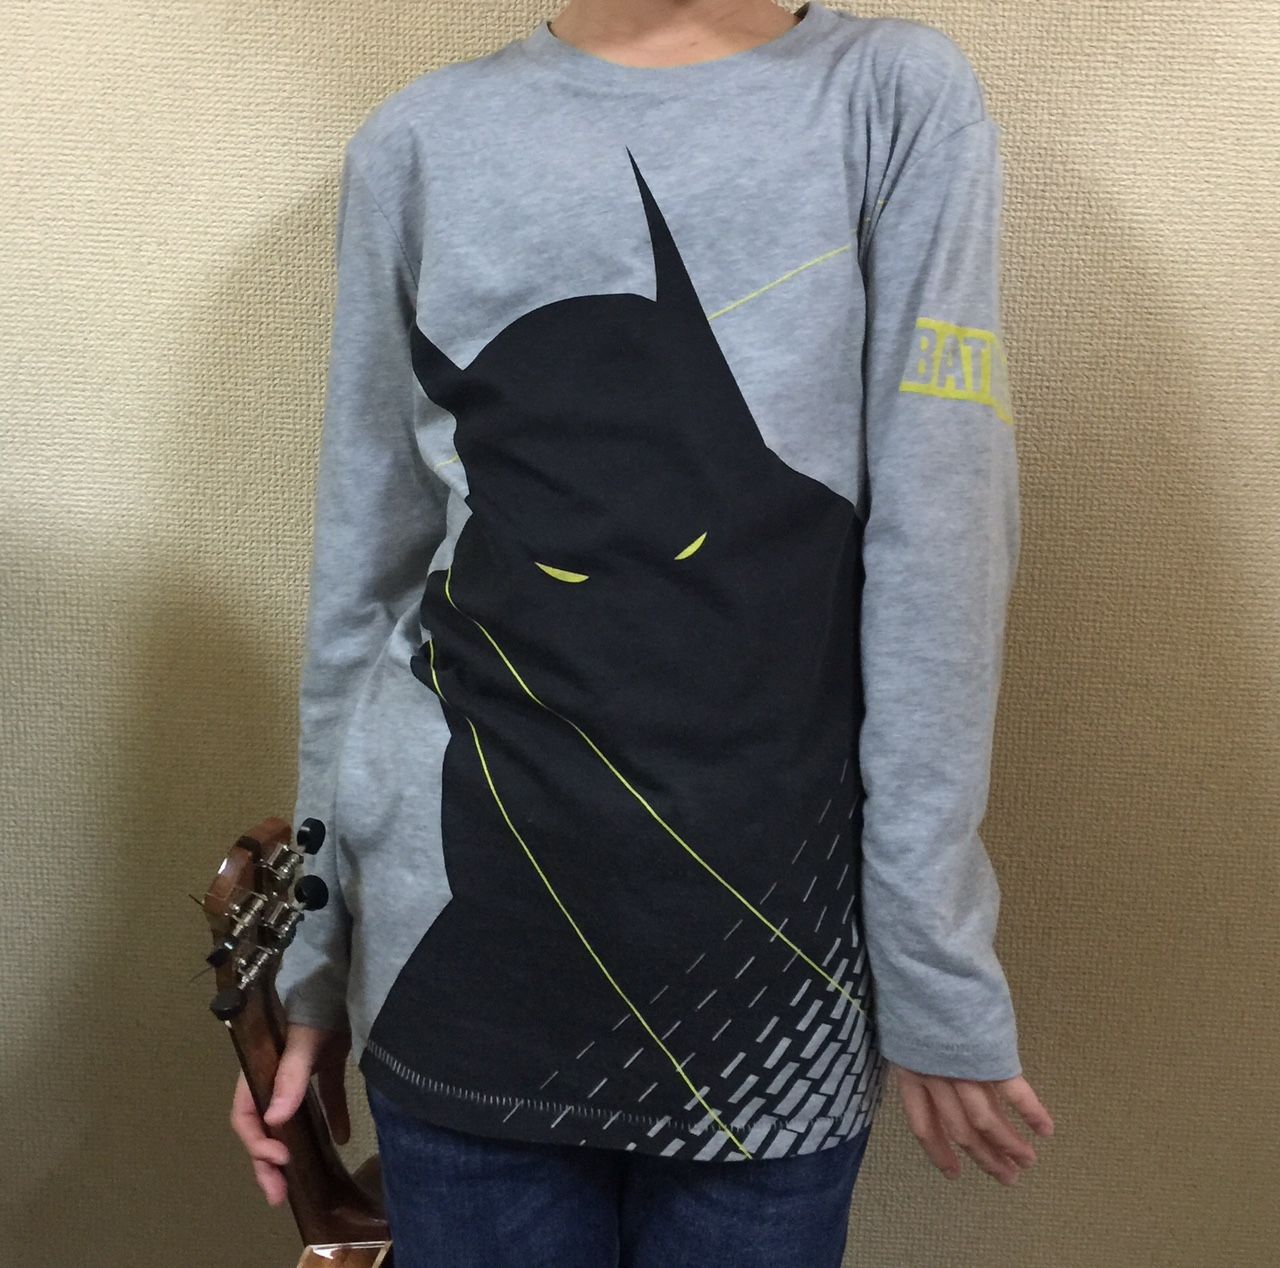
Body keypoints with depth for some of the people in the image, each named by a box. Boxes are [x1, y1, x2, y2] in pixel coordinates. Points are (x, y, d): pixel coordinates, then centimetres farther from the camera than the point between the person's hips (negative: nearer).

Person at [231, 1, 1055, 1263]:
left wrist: (937, 970, -6)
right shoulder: (421, 140, 6)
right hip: (467, 935, 2)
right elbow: (363, 573, 9)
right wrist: (309, 954, 11)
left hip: (779, 942, -1)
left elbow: (941, 554, -5)